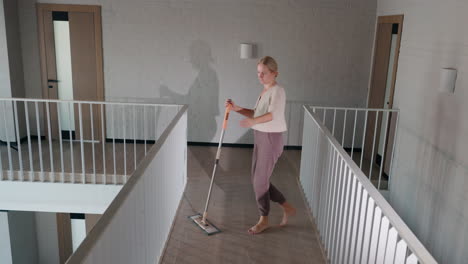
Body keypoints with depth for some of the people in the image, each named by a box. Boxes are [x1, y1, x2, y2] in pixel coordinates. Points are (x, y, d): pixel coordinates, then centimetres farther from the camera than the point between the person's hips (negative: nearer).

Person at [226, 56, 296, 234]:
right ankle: (287, 208, 28)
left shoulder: (277, 91, -15)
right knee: (258, 179, 14)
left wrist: (253, 121, -43)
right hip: (260, 138, 9)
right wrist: (237, 109, 3)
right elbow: (255, 113, 17)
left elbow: (274, 114, -31)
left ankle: (264, 220, 19)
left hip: (271, 139, -9)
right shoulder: (265, 91, 14)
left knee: (260, 181, 0)